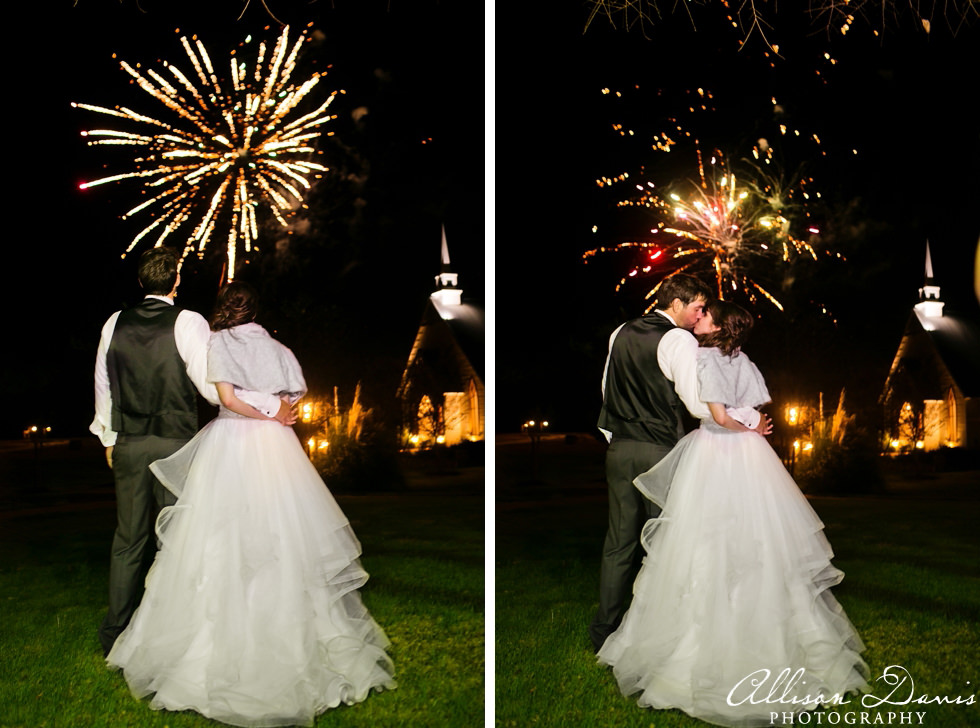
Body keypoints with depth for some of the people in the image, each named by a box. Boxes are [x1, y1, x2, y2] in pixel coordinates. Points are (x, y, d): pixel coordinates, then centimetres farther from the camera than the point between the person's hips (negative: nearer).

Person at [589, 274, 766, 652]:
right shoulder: (679, 340, -11)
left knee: (619, 540, 12)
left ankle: (605, 629, 19)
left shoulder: (621, 334, 10)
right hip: (659, 451, -6)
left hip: (619, 449, 6)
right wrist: (751, 419, -7)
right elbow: (699, 403, -18)